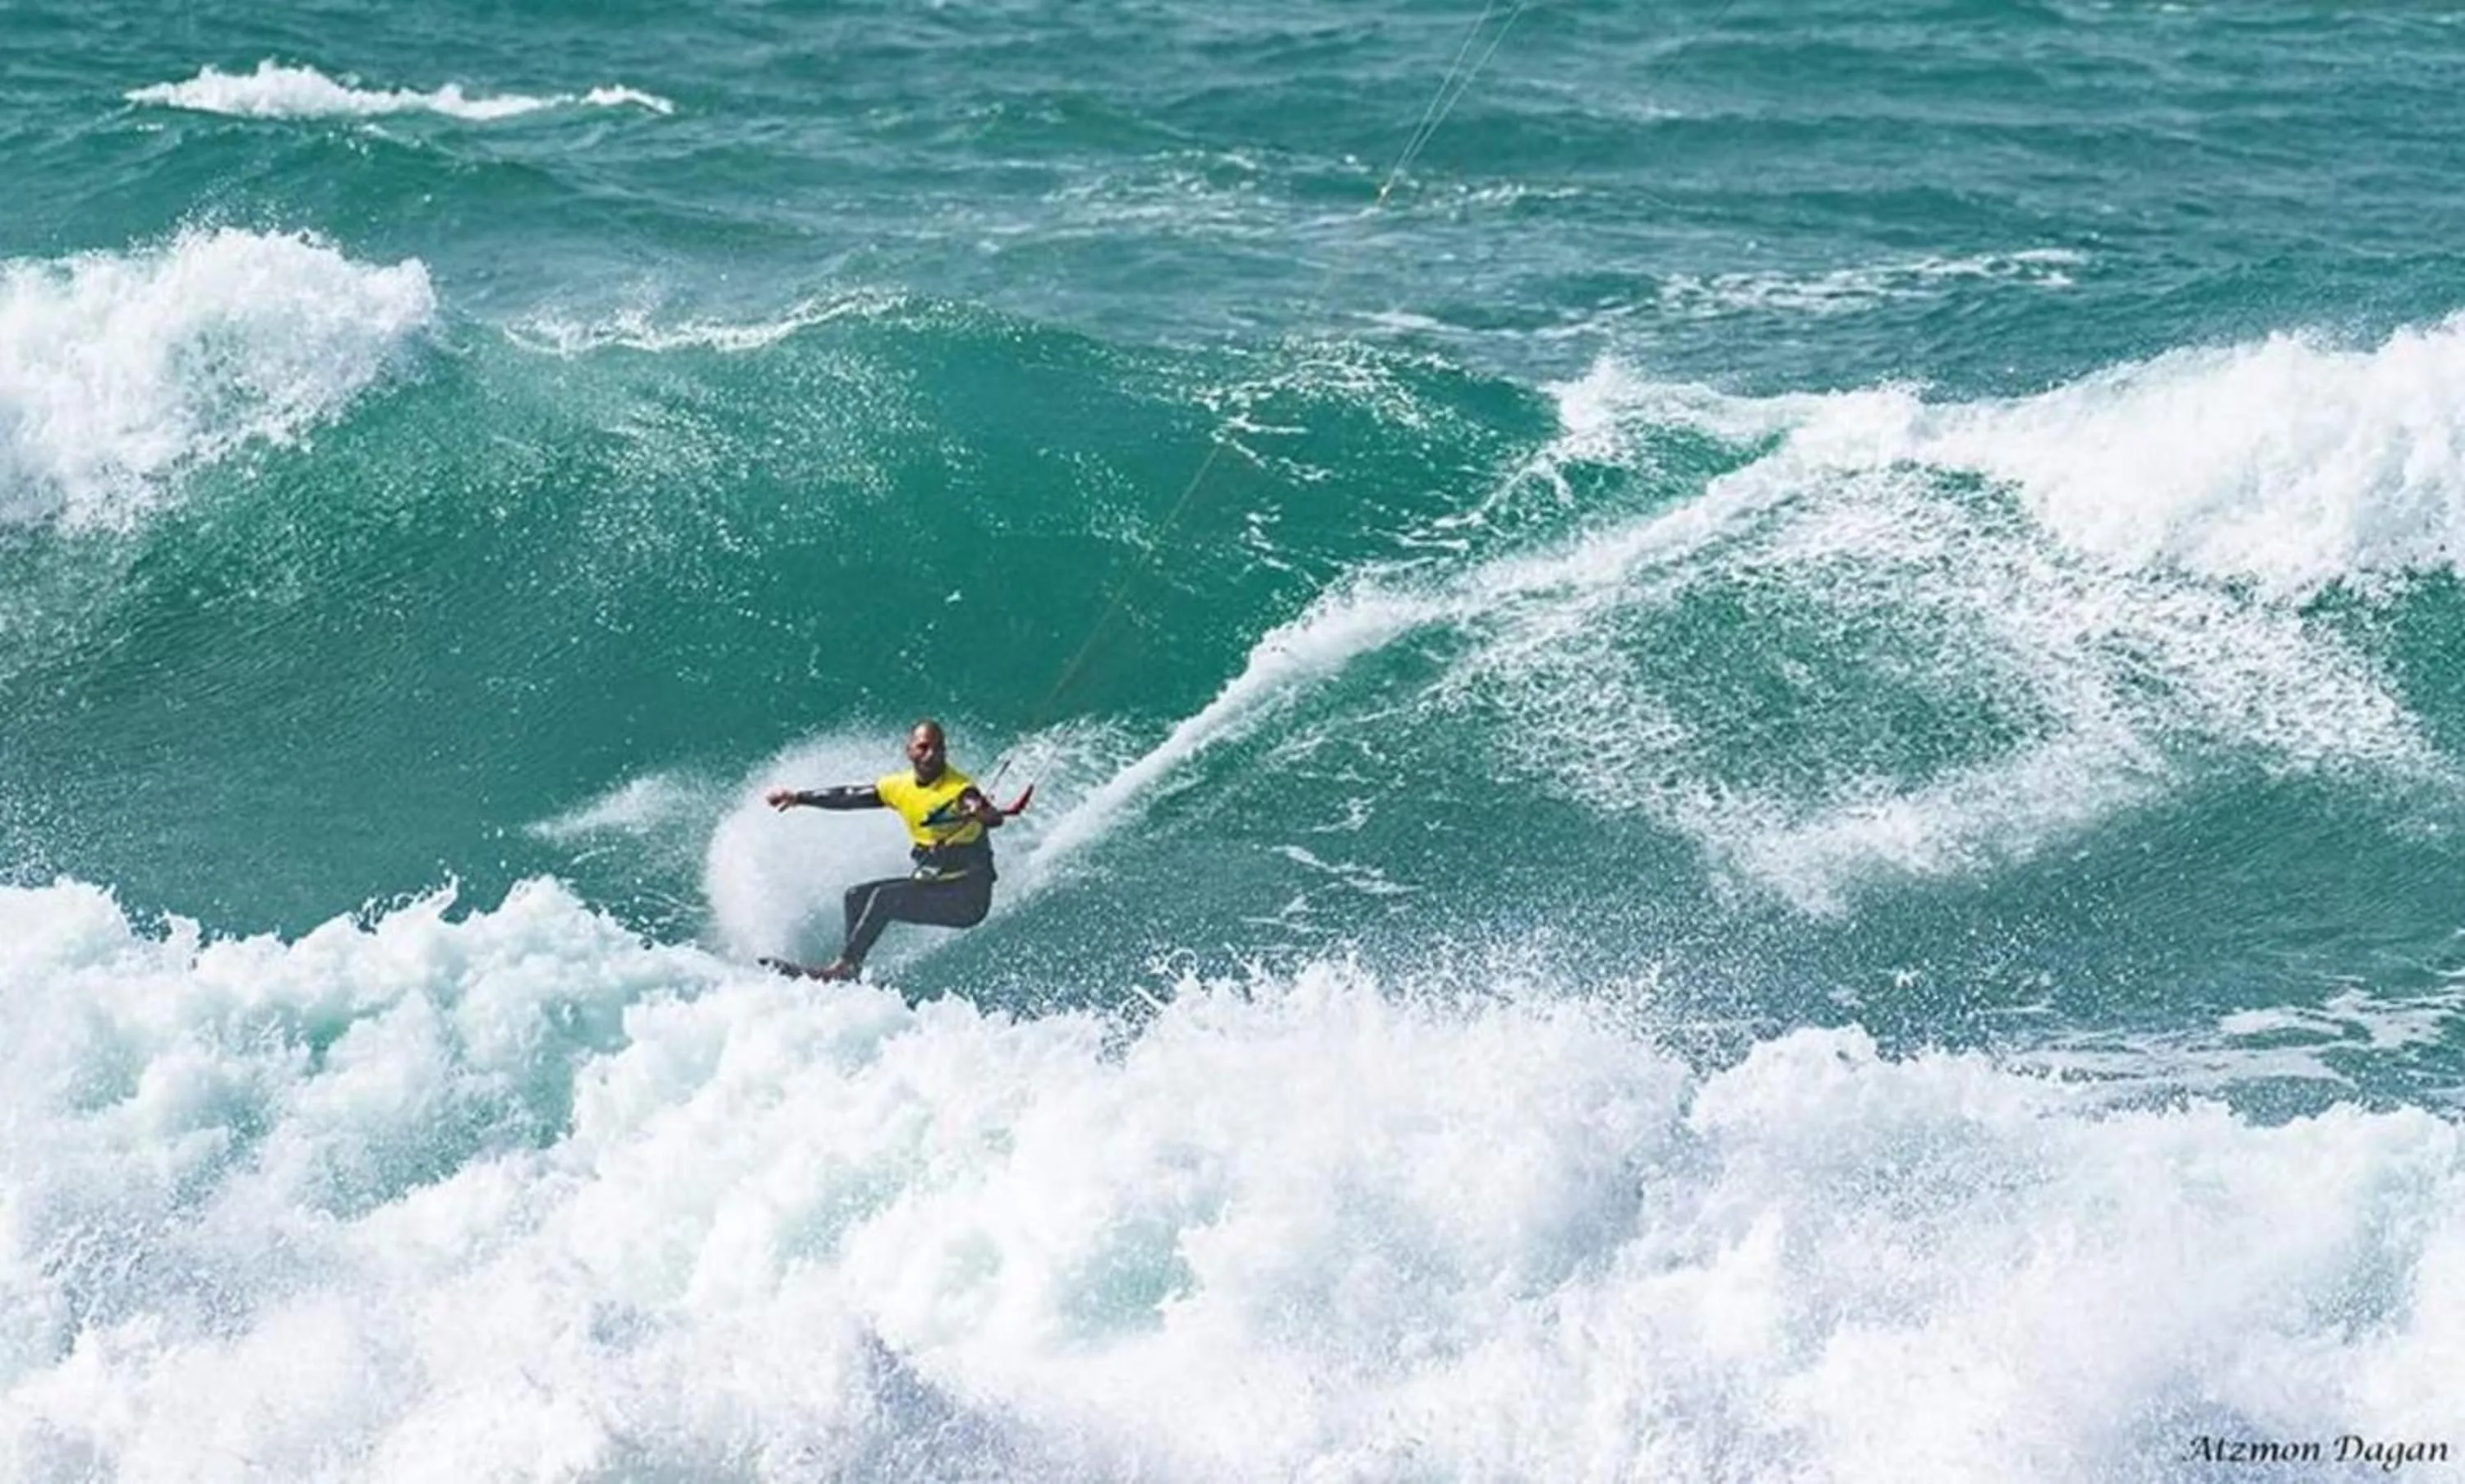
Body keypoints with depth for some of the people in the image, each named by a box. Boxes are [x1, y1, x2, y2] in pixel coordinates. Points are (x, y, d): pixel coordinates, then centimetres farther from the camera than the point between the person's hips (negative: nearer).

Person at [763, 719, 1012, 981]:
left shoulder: (958, 789, -18)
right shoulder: (900, 787, 4)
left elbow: (994, 819, -38)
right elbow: (849, 797, 15)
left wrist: (983, 813, -61)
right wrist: (798, 797, 13)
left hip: (968, 895, -8)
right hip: (930, 882, 8)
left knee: (885, 897, -23)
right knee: (858, 895, 3)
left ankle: (842, 967, -22)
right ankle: (854, 971, -2)